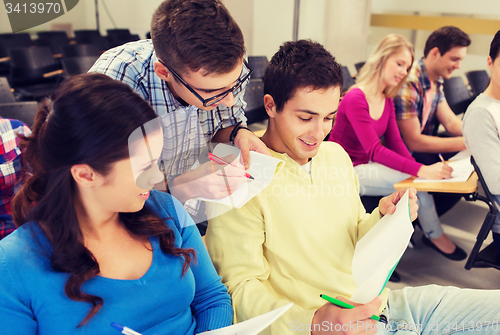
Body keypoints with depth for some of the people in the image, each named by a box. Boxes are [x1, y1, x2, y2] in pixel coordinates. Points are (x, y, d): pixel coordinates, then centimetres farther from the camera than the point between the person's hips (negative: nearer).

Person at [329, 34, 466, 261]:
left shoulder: (387, 101, 8)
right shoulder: (356, 99, -20)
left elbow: (396, 143, 3)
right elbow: (375, 151, -27)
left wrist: (420, 167, -15)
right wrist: (421, 170, -34)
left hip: (367, 165, 8)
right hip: (347, 172, -8)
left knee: (418, 179, -15)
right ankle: (435, 235, 6)